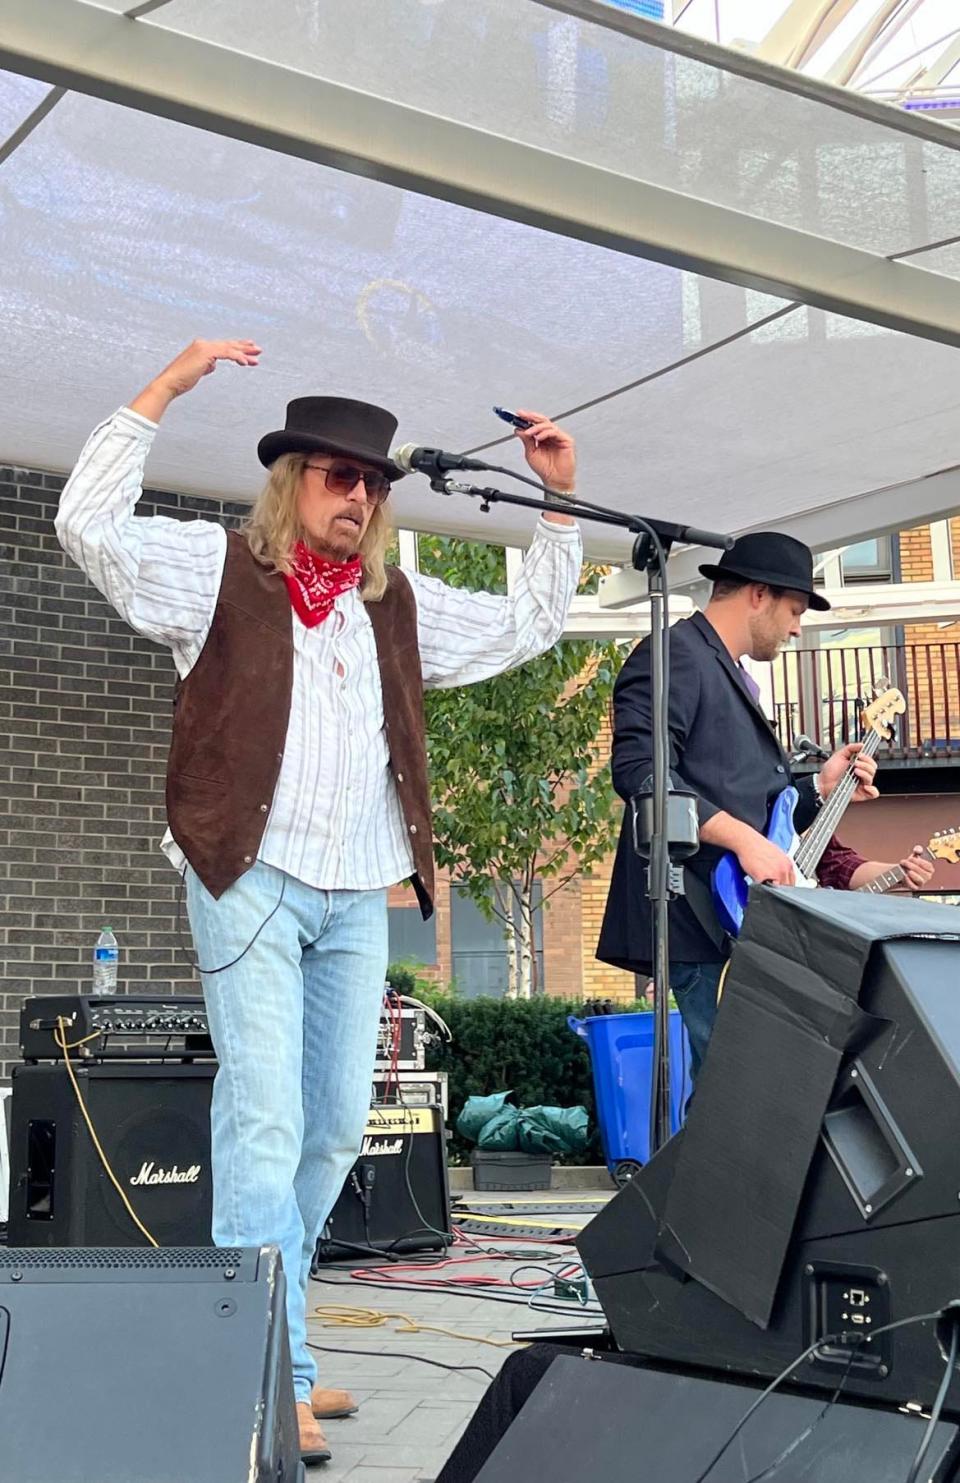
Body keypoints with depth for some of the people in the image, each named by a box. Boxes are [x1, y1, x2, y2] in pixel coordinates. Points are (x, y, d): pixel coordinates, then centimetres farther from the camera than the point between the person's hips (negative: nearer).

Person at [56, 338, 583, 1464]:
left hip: (356, 898, 6)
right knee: (265, 1122, -12)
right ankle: (271, 1379, -10)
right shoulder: (220, 570, 3)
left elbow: (529, 624, 22)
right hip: (251, 879, -6)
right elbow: (90, 524, -9)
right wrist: (164, 389, -11)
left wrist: (559, 500, 14)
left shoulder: (399, 606, 17)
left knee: (336, 1128, 9)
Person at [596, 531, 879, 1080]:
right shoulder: (673, 657, -7)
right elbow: (639, 770, -21)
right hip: (701, 920, -10)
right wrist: (744, 839, -24)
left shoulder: (734, 678, 26)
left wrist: (819, 788, 19)